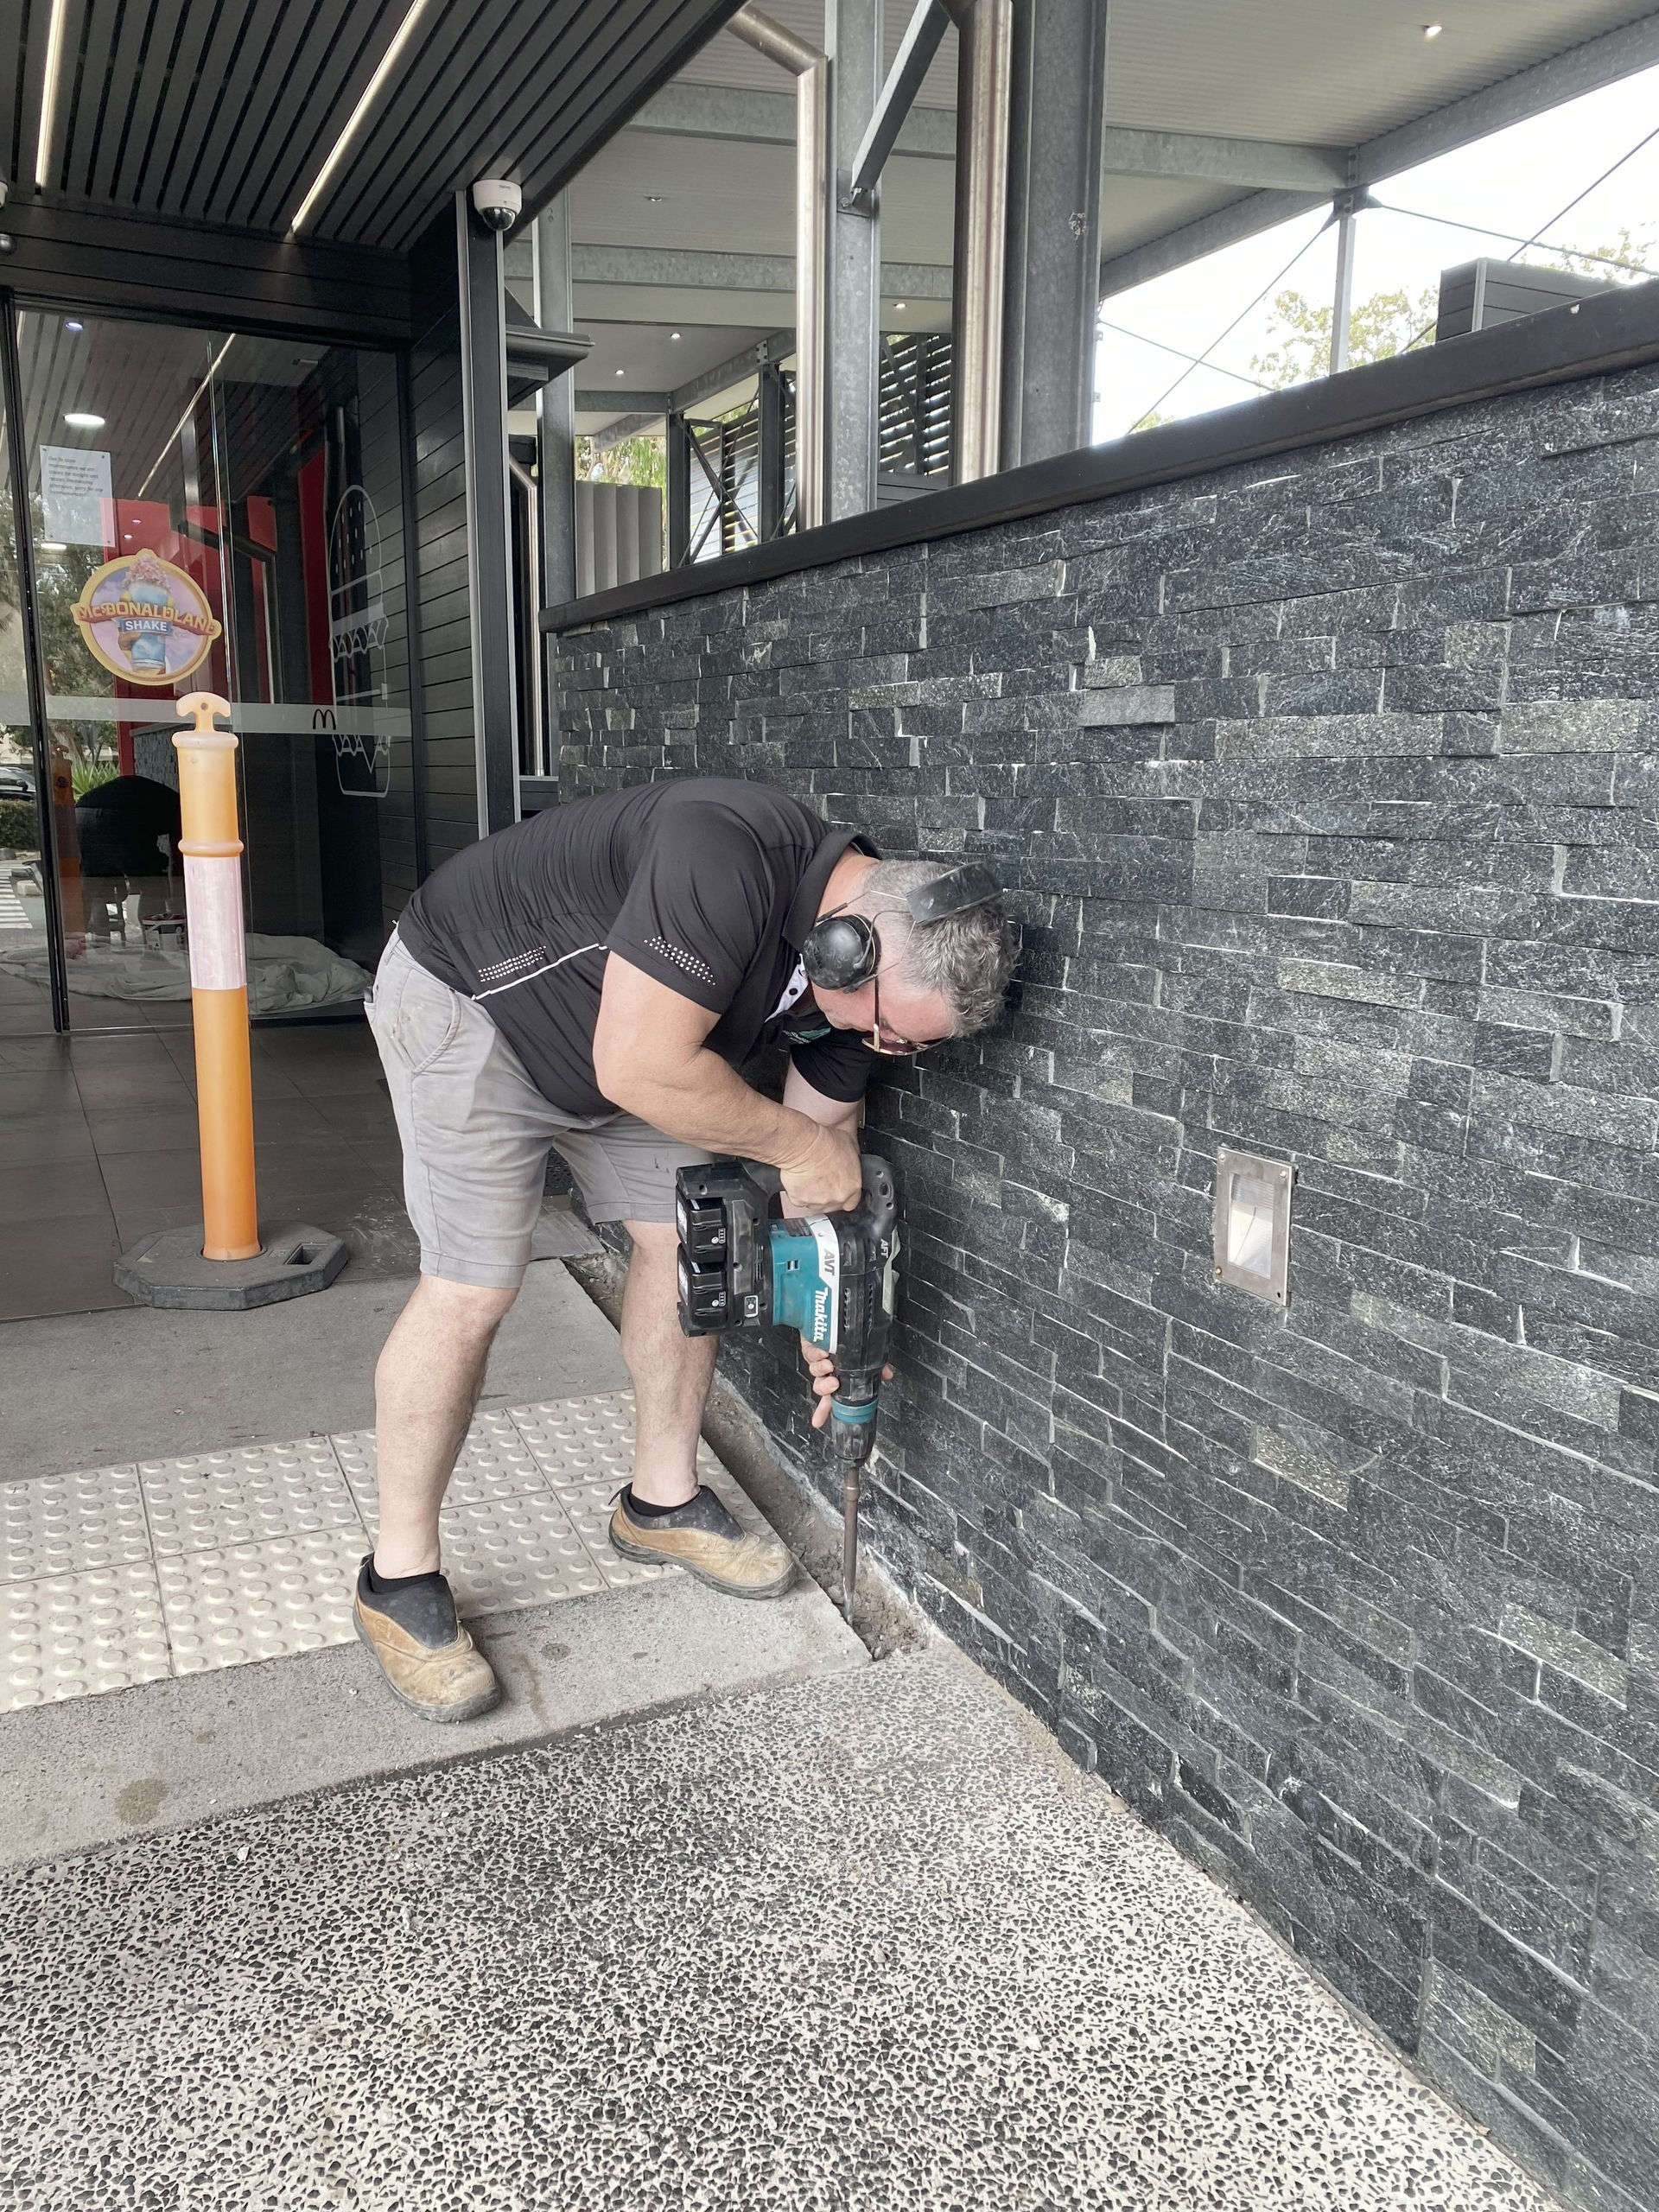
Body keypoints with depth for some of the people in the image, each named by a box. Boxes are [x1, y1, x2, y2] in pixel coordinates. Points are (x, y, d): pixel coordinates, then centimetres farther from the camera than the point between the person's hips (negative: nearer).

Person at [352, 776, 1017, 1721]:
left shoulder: (862, 973, -11)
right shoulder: (727, 854, -38)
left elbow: (829, 1127, 1)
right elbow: (641, 1069, -38)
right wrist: (799, 1146, -25)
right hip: (468, 1002, -8)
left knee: (686, 1239, 5)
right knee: (473, 1288, -11)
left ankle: (663, 1501, 24)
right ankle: (400, 1576, 6)